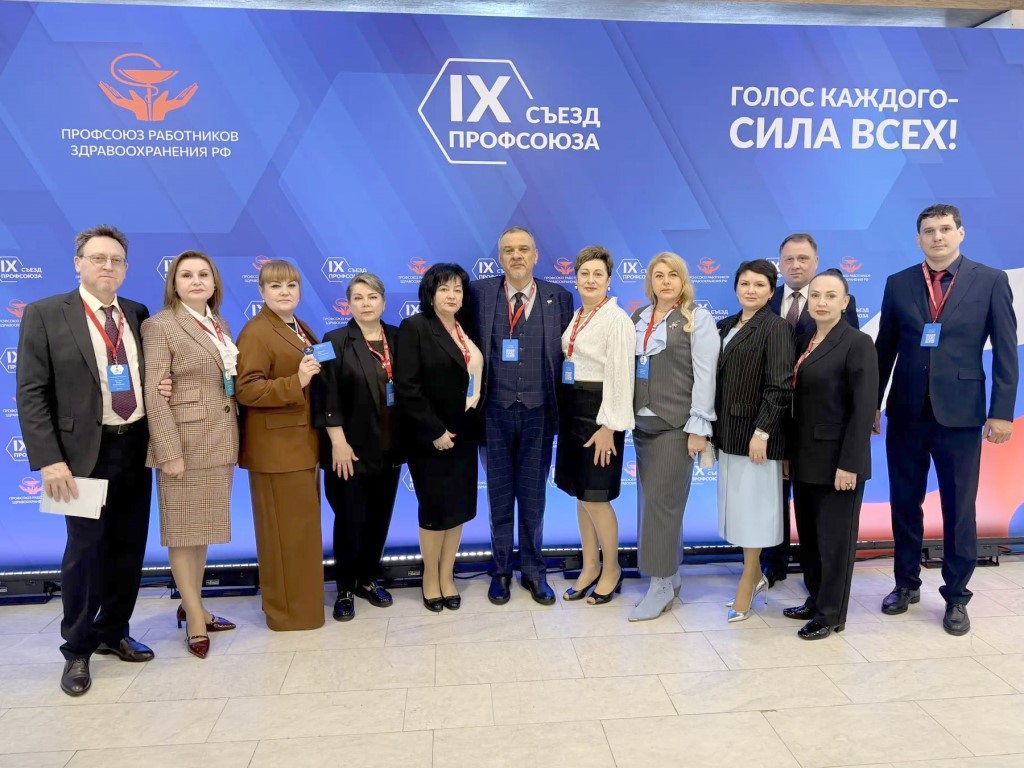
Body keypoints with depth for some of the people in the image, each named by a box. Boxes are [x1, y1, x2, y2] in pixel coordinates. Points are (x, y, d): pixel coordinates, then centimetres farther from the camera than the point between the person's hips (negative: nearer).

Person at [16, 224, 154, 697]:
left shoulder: (138, 316, 8)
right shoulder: (46, 315, -4)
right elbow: (31, 393, -7)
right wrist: (49, 460, -14)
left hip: (136, 447, 4)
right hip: (85, 451, -4)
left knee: (129, 548, 12)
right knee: (85, 550, 3)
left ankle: (113, 633, 31)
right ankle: (77, 651, 22)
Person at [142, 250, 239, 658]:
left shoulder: (221, 325, 13)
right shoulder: (159, 326, -7)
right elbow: (154, 394, -14)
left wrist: (235, 439, 7)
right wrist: (169, 451, -19)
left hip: (219, 441, 7)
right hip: (186, 442, -7)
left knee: (204, 524, 15)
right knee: (183, 528, 3)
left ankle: (191, 606, 28)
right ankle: (195, 616, 14)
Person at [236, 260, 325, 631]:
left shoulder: (300, 330, 16)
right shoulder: (256, 333, -12)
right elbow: (246, 390, -22)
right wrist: (296, 383, -28)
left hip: (303, 442, 9)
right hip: (277, 447, -9)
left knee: (303, 526, 16)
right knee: (285, 531, -1)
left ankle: (301, 601, 29)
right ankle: (287, 610, 13)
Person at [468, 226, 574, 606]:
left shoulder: (559, 296, 2)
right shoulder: (479, 292, 1)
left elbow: (566, 353, 2)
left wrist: (561, 406, -2)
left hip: (538, 411, 0)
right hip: (495, 411, 0)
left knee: (533, 494, 11)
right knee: (499, 494, 12)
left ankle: (533, 570, 26)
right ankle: (501, 570, 27)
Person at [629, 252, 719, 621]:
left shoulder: (697, 318, -4)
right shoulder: (639, 318, 11)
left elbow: (705, 375, -9)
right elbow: (628, 367, 12)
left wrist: (699, 428, -13)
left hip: (676, 424, -6)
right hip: (643, 423, 6)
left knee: (661, 501, -6)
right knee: (651, 501, 9)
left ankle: (661, 586, 5)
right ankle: (670, 577, 22)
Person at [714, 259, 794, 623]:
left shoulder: (776, 327, -9)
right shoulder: (727, 325, 12)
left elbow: (779, 387, -15)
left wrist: (762, 431, -20)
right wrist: (713, 426, 10)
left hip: (755, 430, -7)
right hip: (728, 429, 7)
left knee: (753, 505, 2)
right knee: (737, 504, 13)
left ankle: (746, 587, 15)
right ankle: (756, 576, 29)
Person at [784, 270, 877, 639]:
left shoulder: (858, 343, -11)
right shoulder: (805, 343, 10)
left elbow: (864, 409, -16)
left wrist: (849, 463, -19)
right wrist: (790, 454, 10)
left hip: (836, 459, -7)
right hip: (805, 459, 7)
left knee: (834, 538, 5)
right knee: (808, 535, 16)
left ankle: (831, 614, 19)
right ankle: (815, 600, 32)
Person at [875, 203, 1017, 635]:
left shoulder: (991, 281, 0)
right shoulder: (898, 284, 6)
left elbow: (1006, 352, -2)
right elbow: (885, 348, 8)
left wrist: (1002, 411, -8)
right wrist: (871, 404, 7)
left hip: (959, 411, -2)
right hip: (906, 411, 2)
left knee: (959, 508, 6)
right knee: (905, 503, 11)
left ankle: (956, 597, 21)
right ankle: (907, 584, 28)